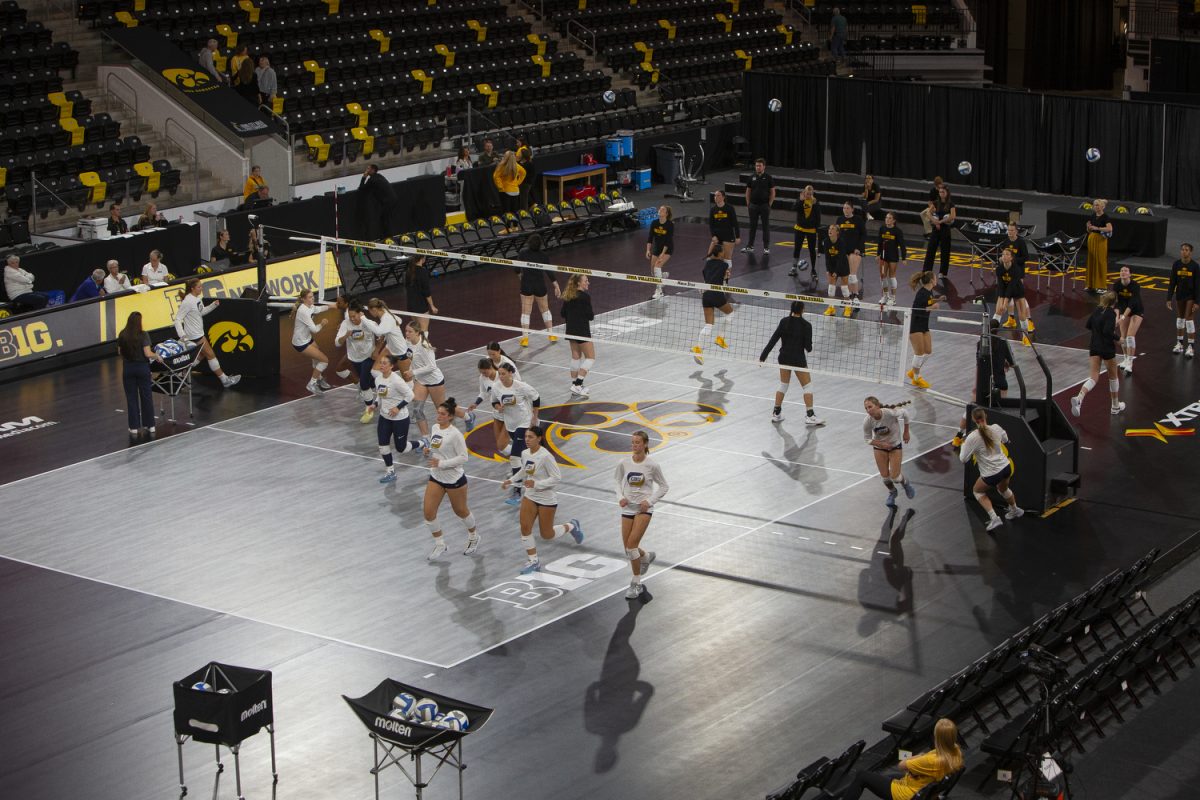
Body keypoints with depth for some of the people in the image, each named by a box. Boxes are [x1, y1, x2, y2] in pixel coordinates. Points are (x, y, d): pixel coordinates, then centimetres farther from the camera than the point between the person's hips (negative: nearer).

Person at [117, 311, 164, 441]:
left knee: (131, 399, 9)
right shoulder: (143, 335, -14)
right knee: (146, 397, 10)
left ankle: (134, 430, 11)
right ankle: (150, 428, 16)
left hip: (128, 368, 2)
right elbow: (148, 354, -18)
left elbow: (120, 352, 5)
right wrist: (157, 356, 1)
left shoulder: (122, 335, -4)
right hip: (142, 367, -2)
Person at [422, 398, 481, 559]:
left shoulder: (455, 434, -22)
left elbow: (463, 457, -21)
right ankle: (439, 544, 15)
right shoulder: (435, 428, 0)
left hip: (454, 479, -6)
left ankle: (474, 537, 41)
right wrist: (428, 452, -6)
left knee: (461, 511, 14)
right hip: (436, 478, 6)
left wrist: (441, 463, -25)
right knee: (428, 511, -2)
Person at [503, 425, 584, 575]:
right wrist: (511, 480, 5)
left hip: (547, 499, -6)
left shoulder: (545, 456, -25)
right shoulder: (525, 454, -2)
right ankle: (533, 561, 9)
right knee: (525, 528, -6)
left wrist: (536, 484, -30)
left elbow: (557, 477, -23)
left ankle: (572, 527, 36)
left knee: (547, 534, 7)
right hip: (530, 496, 6)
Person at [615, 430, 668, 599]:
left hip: (644, 508, -4)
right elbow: (619, 482, 11)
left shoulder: (652, 465, -11)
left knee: (631, 544, -16)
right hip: (628, 507, 4)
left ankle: (636, 584, -3)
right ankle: (647, 556, 42)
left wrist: (650, 501, -12)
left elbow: (664, 487, 0)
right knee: (627, 547, 6)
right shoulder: (624, 463, -4)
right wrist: (620, 497, -7)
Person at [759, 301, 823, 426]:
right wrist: (808, 349, 16)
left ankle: (776, 413, 22)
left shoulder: (784, 322, -4)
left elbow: (773, 340, -6)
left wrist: (763, 357, -3)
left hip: (784, 358, 4)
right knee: (807, 386, 8)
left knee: (783, 385, 20)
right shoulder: (806, 325, -12)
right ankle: (809, 415, 3)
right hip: (799, 359, -4)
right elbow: (808, 347, -10)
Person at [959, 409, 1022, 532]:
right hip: (1006, 467, 5)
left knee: (977, 491, 25)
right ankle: (1015, 510, 60)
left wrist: (964, 444, 2)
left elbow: (963, 459, -14)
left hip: (991, 475, -5)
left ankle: (994, 518, 13)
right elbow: (1005, 440, 14)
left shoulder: (972, 438, -22)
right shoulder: (996, 428, -8)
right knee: (1003, 489, 36)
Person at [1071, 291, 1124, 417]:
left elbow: (1089, 325, 17)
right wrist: (1118, 337, -10)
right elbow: (1108, 332, -25)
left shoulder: (1097, 310, 5)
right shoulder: (1111, 313, -15)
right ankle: (1115, 406, 31)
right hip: (1107, 349, -5)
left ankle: (1079, 398, -28)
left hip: (1094, 348, 5)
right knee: (1113, 376, 17)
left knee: (1093, 378, 0)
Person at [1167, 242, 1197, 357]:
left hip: (1190, 296, -3)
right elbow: (1172, 282, -1)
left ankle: (1190, 347, -2)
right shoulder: (1176, 264, -6)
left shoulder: (1194, 266, -13)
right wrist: (1169, 299, -4)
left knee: (1188, 318, -6)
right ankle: (1179, 344, 24)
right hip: (1179, 294, 3)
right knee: (1180, 317, 12)